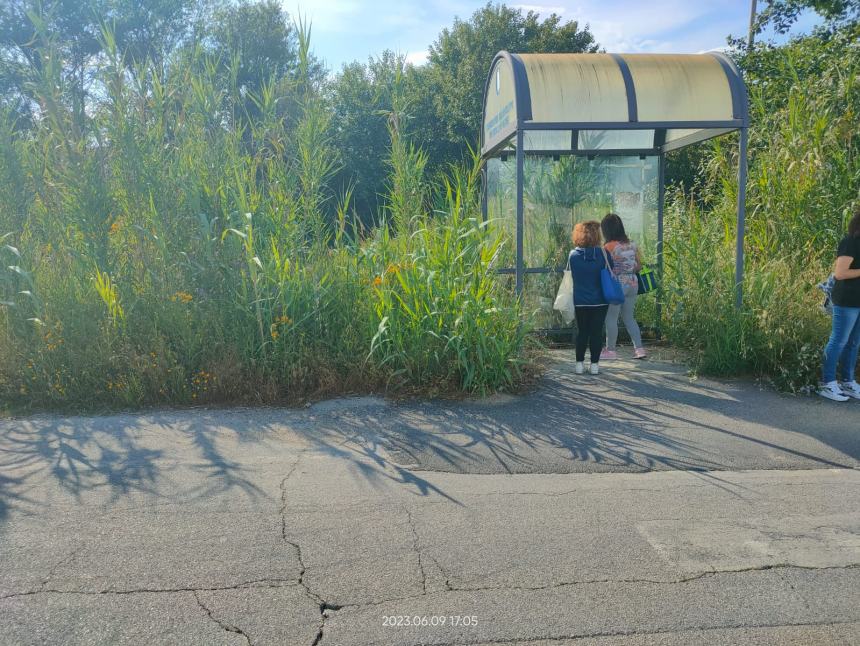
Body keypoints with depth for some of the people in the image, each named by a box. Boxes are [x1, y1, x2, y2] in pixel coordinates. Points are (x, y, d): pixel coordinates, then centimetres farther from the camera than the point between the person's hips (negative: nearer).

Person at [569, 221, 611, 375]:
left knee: (582, 332, 12)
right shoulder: (603, 254, -9)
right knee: (597, 332, 7)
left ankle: (579, 364, 14)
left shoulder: (573, 255, -7)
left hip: (580, 301, 1)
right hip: (599, 300, -1)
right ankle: (594, 364, 10)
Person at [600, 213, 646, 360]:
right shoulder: (632, 244, 5)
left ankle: (610, 350, 10)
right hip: (633, 284, 7)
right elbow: (639, 265, 10)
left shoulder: (609, 247, -14)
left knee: (611, 318, 5)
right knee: (629, 317, 16)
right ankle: (639, 348, 11)